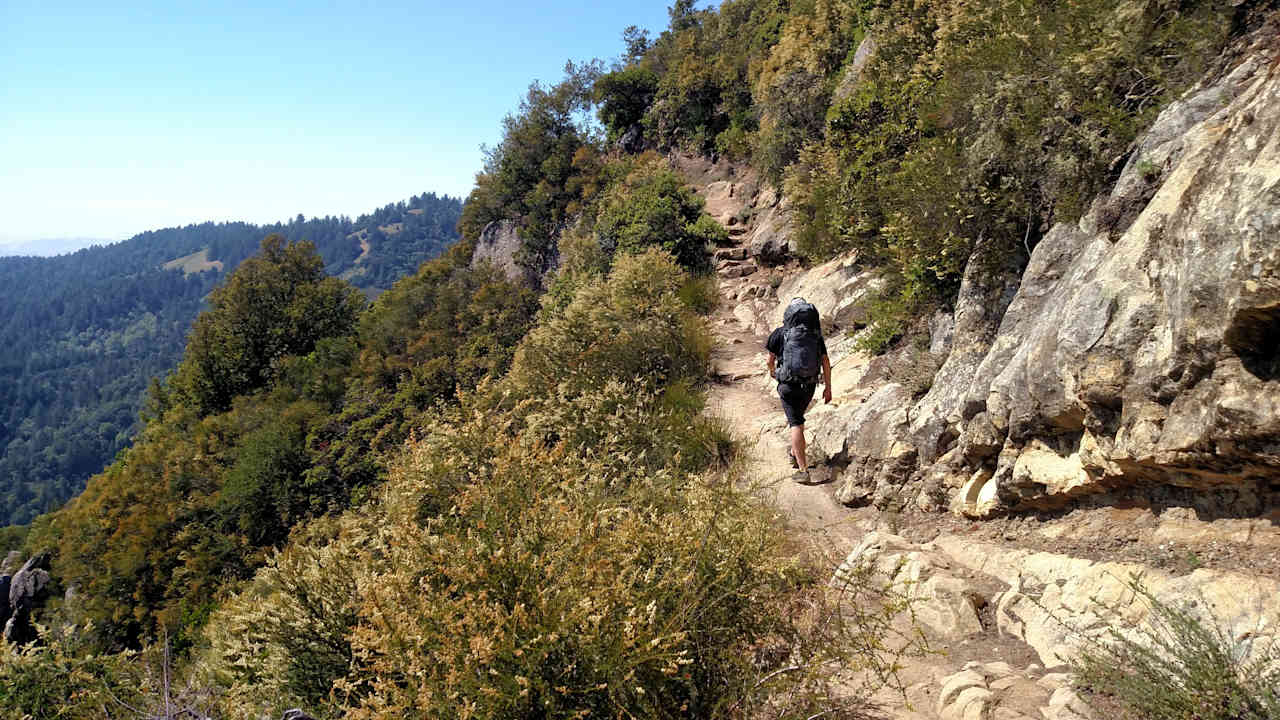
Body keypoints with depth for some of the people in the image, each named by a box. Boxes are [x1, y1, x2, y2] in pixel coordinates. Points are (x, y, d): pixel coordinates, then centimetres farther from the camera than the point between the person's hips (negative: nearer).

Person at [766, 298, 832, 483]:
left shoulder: (780, 333, -5)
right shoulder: (816, 334, 3)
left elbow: (771, 359, 2)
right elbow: (826, 362, 1)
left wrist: (772, 371, 24)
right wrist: (828, 387, 7)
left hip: (788, 385, -3)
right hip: (809, 385, 4)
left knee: (796, 424, -4)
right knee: (797, 417, 27)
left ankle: (803, 469, -10)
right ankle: (794, 452, 42)